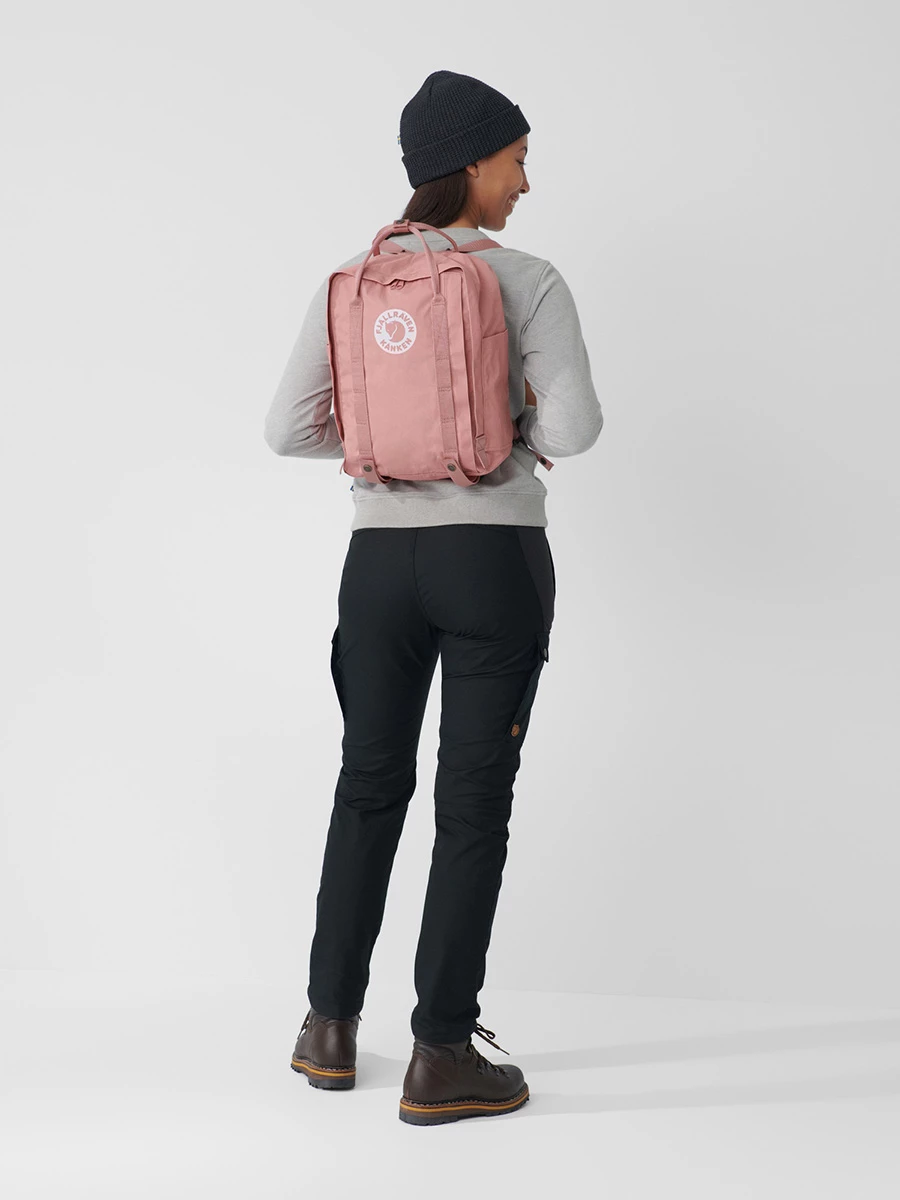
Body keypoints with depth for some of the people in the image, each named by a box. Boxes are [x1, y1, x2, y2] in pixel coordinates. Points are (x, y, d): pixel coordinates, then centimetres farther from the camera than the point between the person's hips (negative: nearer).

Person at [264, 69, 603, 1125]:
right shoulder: (529, 282, -8)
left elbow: (289, 430, 1)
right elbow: (573, 432, -16)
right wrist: (513, 417, 7)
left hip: (381, 559, 4)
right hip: (496, 561, -4)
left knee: (370, 786, 18)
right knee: (475, 804, 3)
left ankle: (331, 1027, 25)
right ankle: (440, 1058, 8)